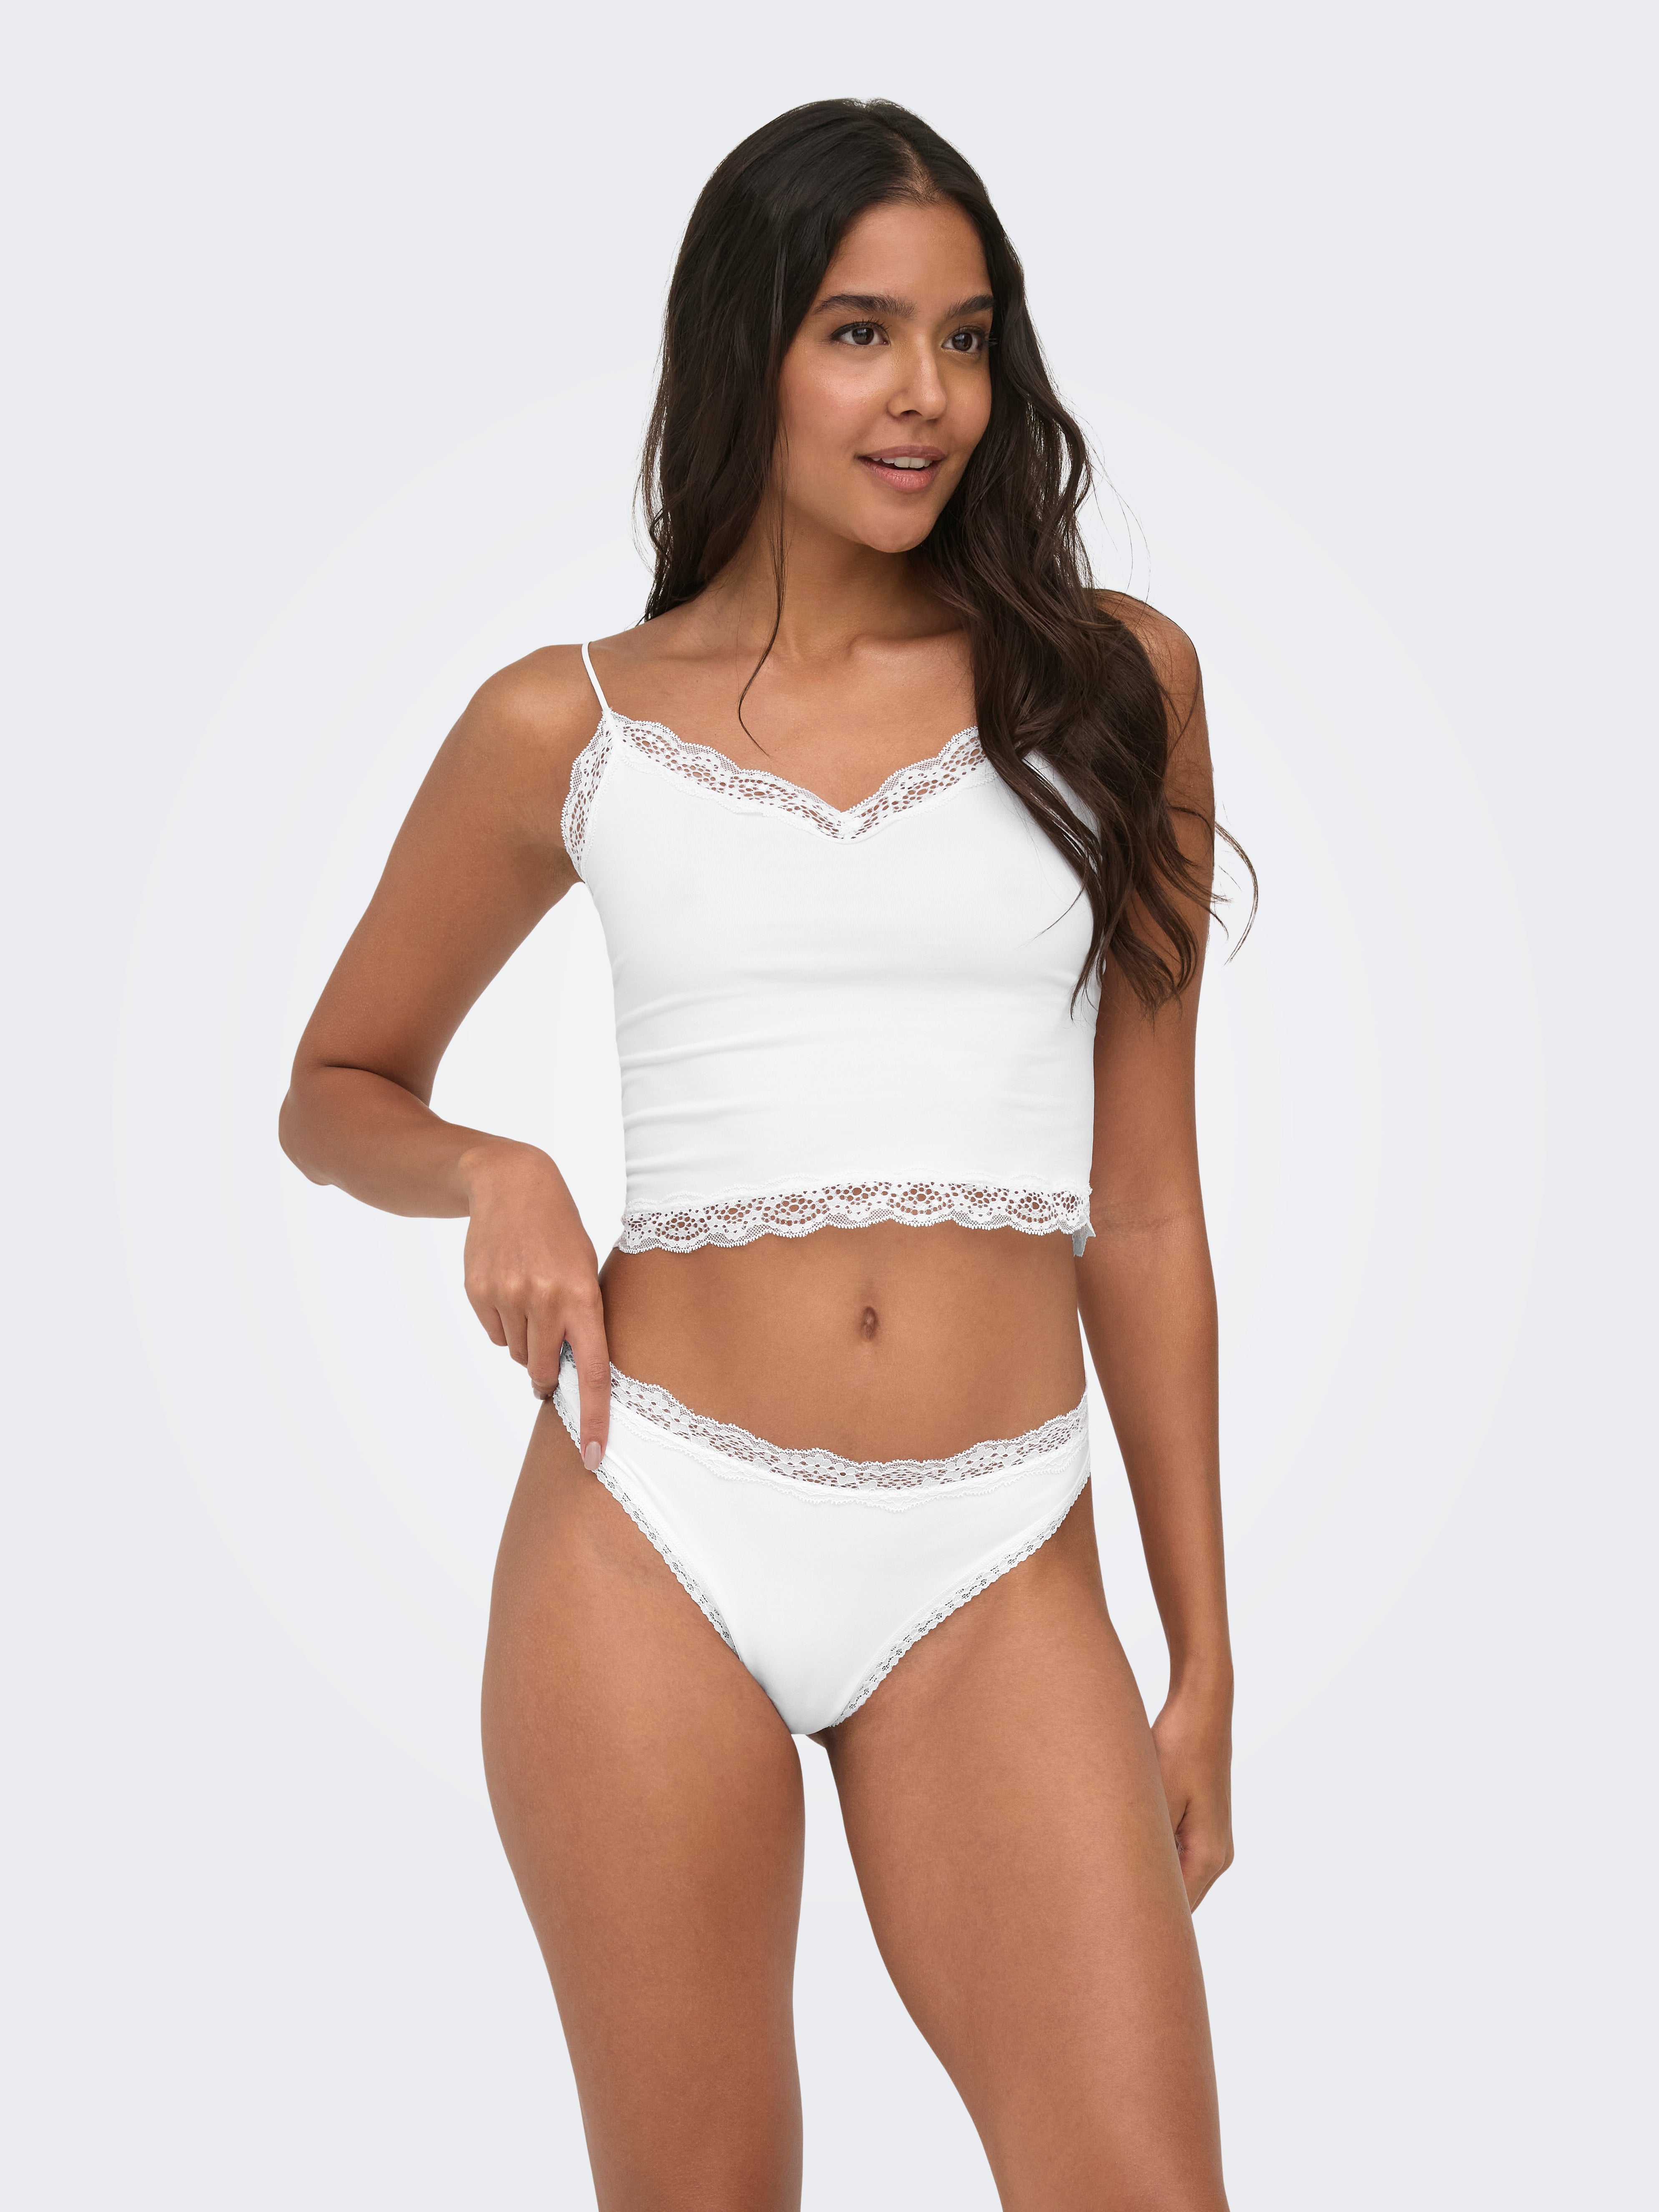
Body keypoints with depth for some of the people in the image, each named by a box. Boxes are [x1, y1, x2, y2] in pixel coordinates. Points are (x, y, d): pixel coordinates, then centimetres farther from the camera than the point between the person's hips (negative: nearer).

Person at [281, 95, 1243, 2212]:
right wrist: (494, 1175, -5)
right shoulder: (571, 727, 5)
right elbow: (338, 1090, 18)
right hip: (660, 1531, 0)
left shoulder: (1110, 682, 6)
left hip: (998, 1571, 1)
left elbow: (1141, 1195, 9)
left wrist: (1204, 1649, 8)